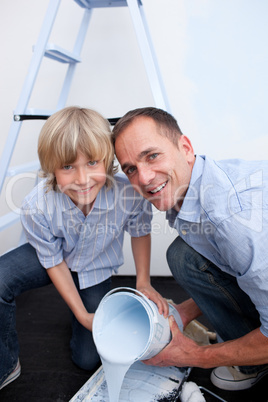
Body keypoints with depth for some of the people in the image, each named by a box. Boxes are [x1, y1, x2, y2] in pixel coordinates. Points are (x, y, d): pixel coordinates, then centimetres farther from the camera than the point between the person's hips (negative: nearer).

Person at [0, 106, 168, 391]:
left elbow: (140, 232, -10)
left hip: (96, 269, 1)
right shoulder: (37, 207, -35)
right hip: (53, 257, 0)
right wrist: (82, 314, -14)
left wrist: (143, 281, -11)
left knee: (88, 359, 7)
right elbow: (54, 262, -18)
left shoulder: (130, 194, -36)